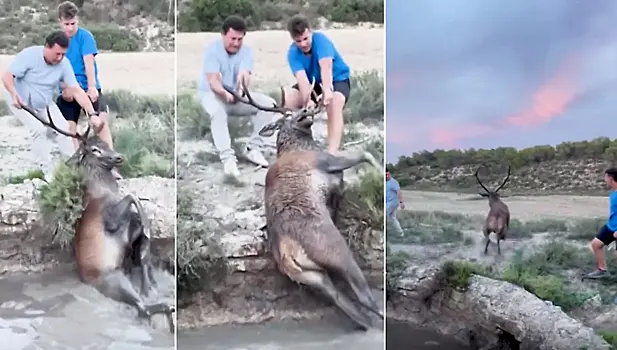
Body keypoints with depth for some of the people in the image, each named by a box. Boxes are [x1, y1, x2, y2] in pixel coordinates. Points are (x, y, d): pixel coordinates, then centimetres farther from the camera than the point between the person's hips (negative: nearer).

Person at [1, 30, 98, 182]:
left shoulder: (64, 64, -19)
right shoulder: (29, 55, -28)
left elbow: (77, 91, -22)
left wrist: (92, 114, -30)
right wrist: (14, 94, -48)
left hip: (44, 104, 4)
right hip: (21, 102, -4)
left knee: (61, 130, -7)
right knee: (39, 130, -21)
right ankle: (48, 171, -10)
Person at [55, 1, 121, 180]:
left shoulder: (85, 36, -7)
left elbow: (89, 62, -17)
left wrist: (92, 87, -27)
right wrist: (64, 88, -10)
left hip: (88, 88, -4)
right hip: (67, 91, 4)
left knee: (101, 121, -19)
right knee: (69, 127, 0)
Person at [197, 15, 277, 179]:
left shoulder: (246, 51, -8)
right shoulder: (212, 50, -18)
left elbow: (244, 75, -28)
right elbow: (213, 81, -29)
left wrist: (243, 76, -54)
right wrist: (225, 93, -52)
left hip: (237, 95, 4)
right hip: (211, 94, -4)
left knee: (269, 103, -15)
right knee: (217, 112, -39)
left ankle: (253, 148, -10)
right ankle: (227, 157, -43)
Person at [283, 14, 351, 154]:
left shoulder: (320, 39, -27)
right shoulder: (293, 53, -17)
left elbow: (326, 66, -44)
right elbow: (302, 78, -32)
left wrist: (327, 90, -62)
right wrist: (307, 100, -51)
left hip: (337, 79, -4)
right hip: (314, 82, 5)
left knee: (334, 104, -36)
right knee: (287, 99, -16)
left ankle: (332, 152, -41)